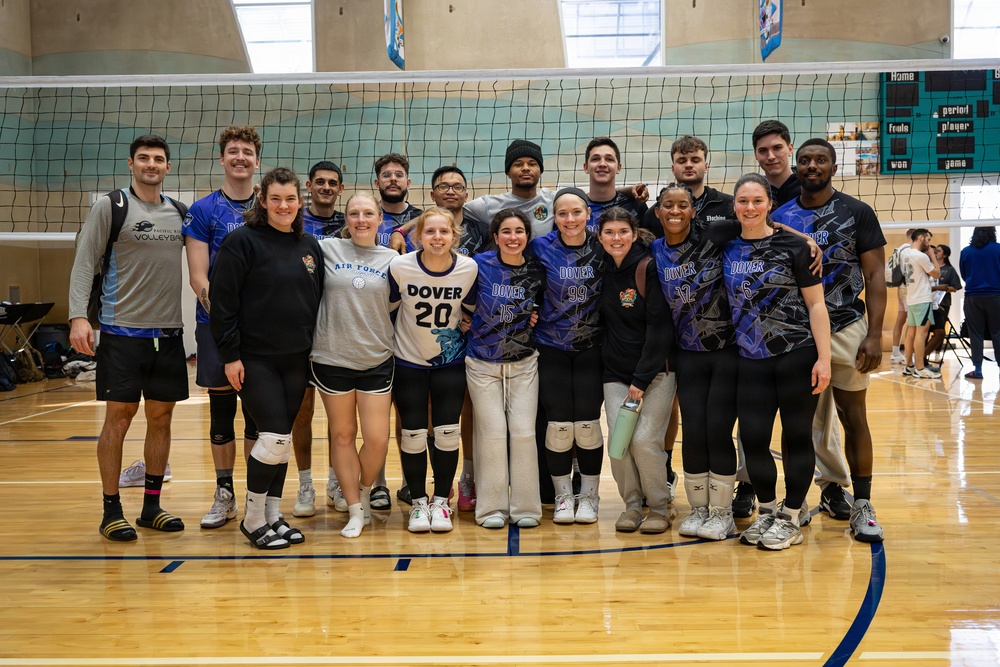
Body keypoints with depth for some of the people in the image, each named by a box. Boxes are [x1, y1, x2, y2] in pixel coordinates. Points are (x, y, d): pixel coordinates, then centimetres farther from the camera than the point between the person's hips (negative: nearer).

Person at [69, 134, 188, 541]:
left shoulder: (179, 212, 11)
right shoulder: (111, 206, -2)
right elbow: (84, 263, -6)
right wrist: (78, 316, -16)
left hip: (168, 331, 5)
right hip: (123, 331, -5)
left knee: (161, 417, 8)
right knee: (118, 418, -2)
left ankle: (152, 506, 19)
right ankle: (111, 511, 9)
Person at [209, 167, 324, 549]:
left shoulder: (310, 246, 9)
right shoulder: (242, 241, -8)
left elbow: (318, 301, 15)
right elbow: (222, 301, -10)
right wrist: (230, 355, -13)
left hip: (297, 360, 5)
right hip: (255, 359, -5)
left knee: (282, 439, 10)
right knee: (275, 437, -9)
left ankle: (273, 515, 22)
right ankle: (253, 520, 8)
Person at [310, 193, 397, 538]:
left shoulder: (391, 258, 4)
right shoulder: (327, 248, 0)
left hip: (377, 360, 0)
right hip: (332, 358, 0)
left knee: (377, 439, -2)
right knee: (342, 435, 8)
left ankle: (365, 491, 28)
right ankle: (355, 511, 21)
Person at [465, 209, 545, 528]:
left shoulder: (537, 271, -1)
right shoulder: (480, 265, -8)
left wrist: (537, 315, 0)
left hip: (524, 362, 2)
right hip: (483, 362, -2)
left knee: (524, 431, -2)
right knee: (492, 432, -1)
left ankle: (525, 507, 10)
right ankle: (492, 507, 11)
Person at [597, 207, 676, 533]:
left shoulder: (650, 268, -10)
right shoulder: (601, 271, 4)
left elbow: (660, 327, -12)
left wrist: (642, 379, -14)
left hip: (655, 371, -4)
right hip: (615, 372, 4)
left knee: (644, 439, -11)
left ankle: (660, 507, 9)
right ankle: (632, 505, 14)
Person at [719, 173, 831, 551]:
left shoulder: (792, 246, -4)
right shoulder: (727, 248, 7)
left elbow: (816, 304, -5)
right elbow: (725, 301, 15)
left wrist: (824, 358, -11)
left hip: (798, 354, -3)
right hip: (751, 360, 3)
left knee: (796, 435, 4)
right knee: (753, 438, 3)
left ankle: (792, 516, 19)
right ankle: (767, 510, 24)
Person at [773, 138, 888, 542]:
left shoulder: (857, 212, -1)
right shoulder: (780, 216, 6)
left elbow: (875, 275, -4)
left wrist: (874, 335, -12)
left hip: (845, 328, -2)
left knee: (854, 418, 1)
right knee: (813, 420, 8)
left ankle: (862, 505, 8)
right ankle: (832, 488, 23)